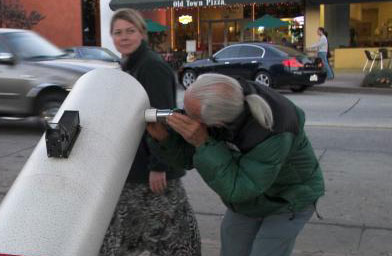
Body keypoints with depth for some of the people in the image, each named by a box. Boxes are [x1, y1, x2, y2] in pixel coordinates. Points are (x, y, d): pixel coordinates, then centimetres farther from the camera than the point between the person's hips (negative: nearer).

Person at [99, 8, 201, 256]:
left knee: (170, 226, 3)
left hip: (154, 163, -10)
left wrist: (158, 166, -25)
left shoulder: (153, 66, -17)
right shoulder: (129, 66, 14)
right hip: (134, 163, 10)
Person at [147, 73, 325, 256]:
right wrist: (163, 136, -30)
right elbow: (187, 157, -10)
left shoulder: (273, 134, -40)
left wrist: (202, 142, -41)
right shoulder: (215, 101, -22)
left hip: (288, 201, -6)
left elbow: (237, 189, -34)